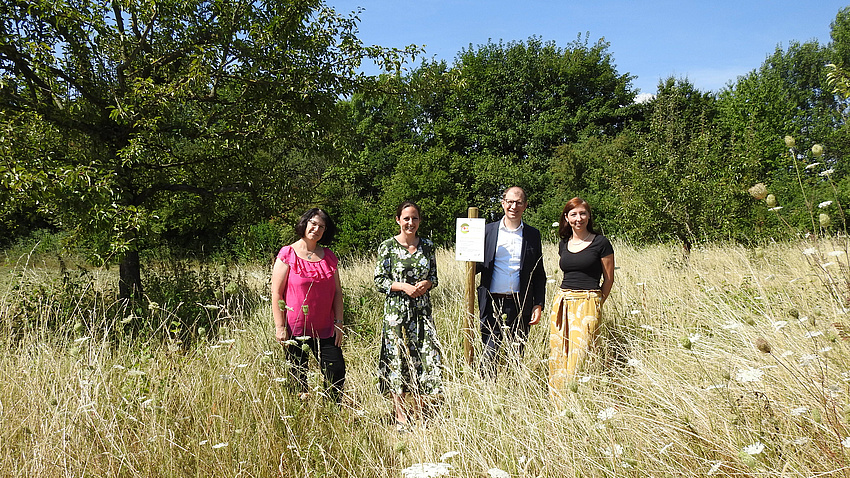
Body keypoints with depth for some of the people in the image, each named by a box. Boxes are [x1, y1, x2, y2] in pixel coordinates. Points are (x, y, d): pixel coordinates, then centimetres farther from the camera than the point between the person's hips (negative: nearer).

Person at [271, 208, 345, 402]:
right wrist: (280, 327, -10)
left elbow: (337, 292, 12)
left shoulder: (329, 257, 9)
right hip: (295, 330, -3)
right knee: (298, 377, 5)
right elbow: (276, 293, -6)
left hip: (325, 330, 4)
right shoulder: (288, 254, -4)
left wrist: (338, 324, 5)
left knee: (337, 371, -1)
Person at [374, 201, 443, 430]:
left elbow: (434, 277, 13)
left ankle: (420, 412, 17)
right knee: (397, 359, 1)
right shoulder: (387, 247, -2)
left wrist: (426, 284, -9)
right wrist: (403, 286, -17)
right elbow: (379, 281, -3)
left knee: (428, 356, 1)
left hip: (422, 310, 3)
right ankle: (401, 417, 12)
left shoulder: (427, 246, 8)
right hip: (396, 310, -3)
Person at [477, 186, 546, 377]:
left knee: (518, 356, 6)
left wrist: (539, 304, 2)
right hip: (492, 303, 0)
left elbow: (539, 274, 10)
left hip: (521, 305, 1)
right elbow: (477, 266, 10)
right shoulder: (488, 230, 7)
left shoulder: (533, 235, 9)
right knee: (489, 355, 1)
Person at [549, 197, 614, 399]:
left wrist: (596, 303, 5)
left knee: (579, 354, -10)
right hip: (562, 302, 5)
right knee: (557, 354, 2)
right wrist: (567, 297, 16)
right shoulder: (564, 244, 13)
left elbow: (609, 279, 4)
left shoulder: (600, 242, -1)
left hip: (588, 303, -5)